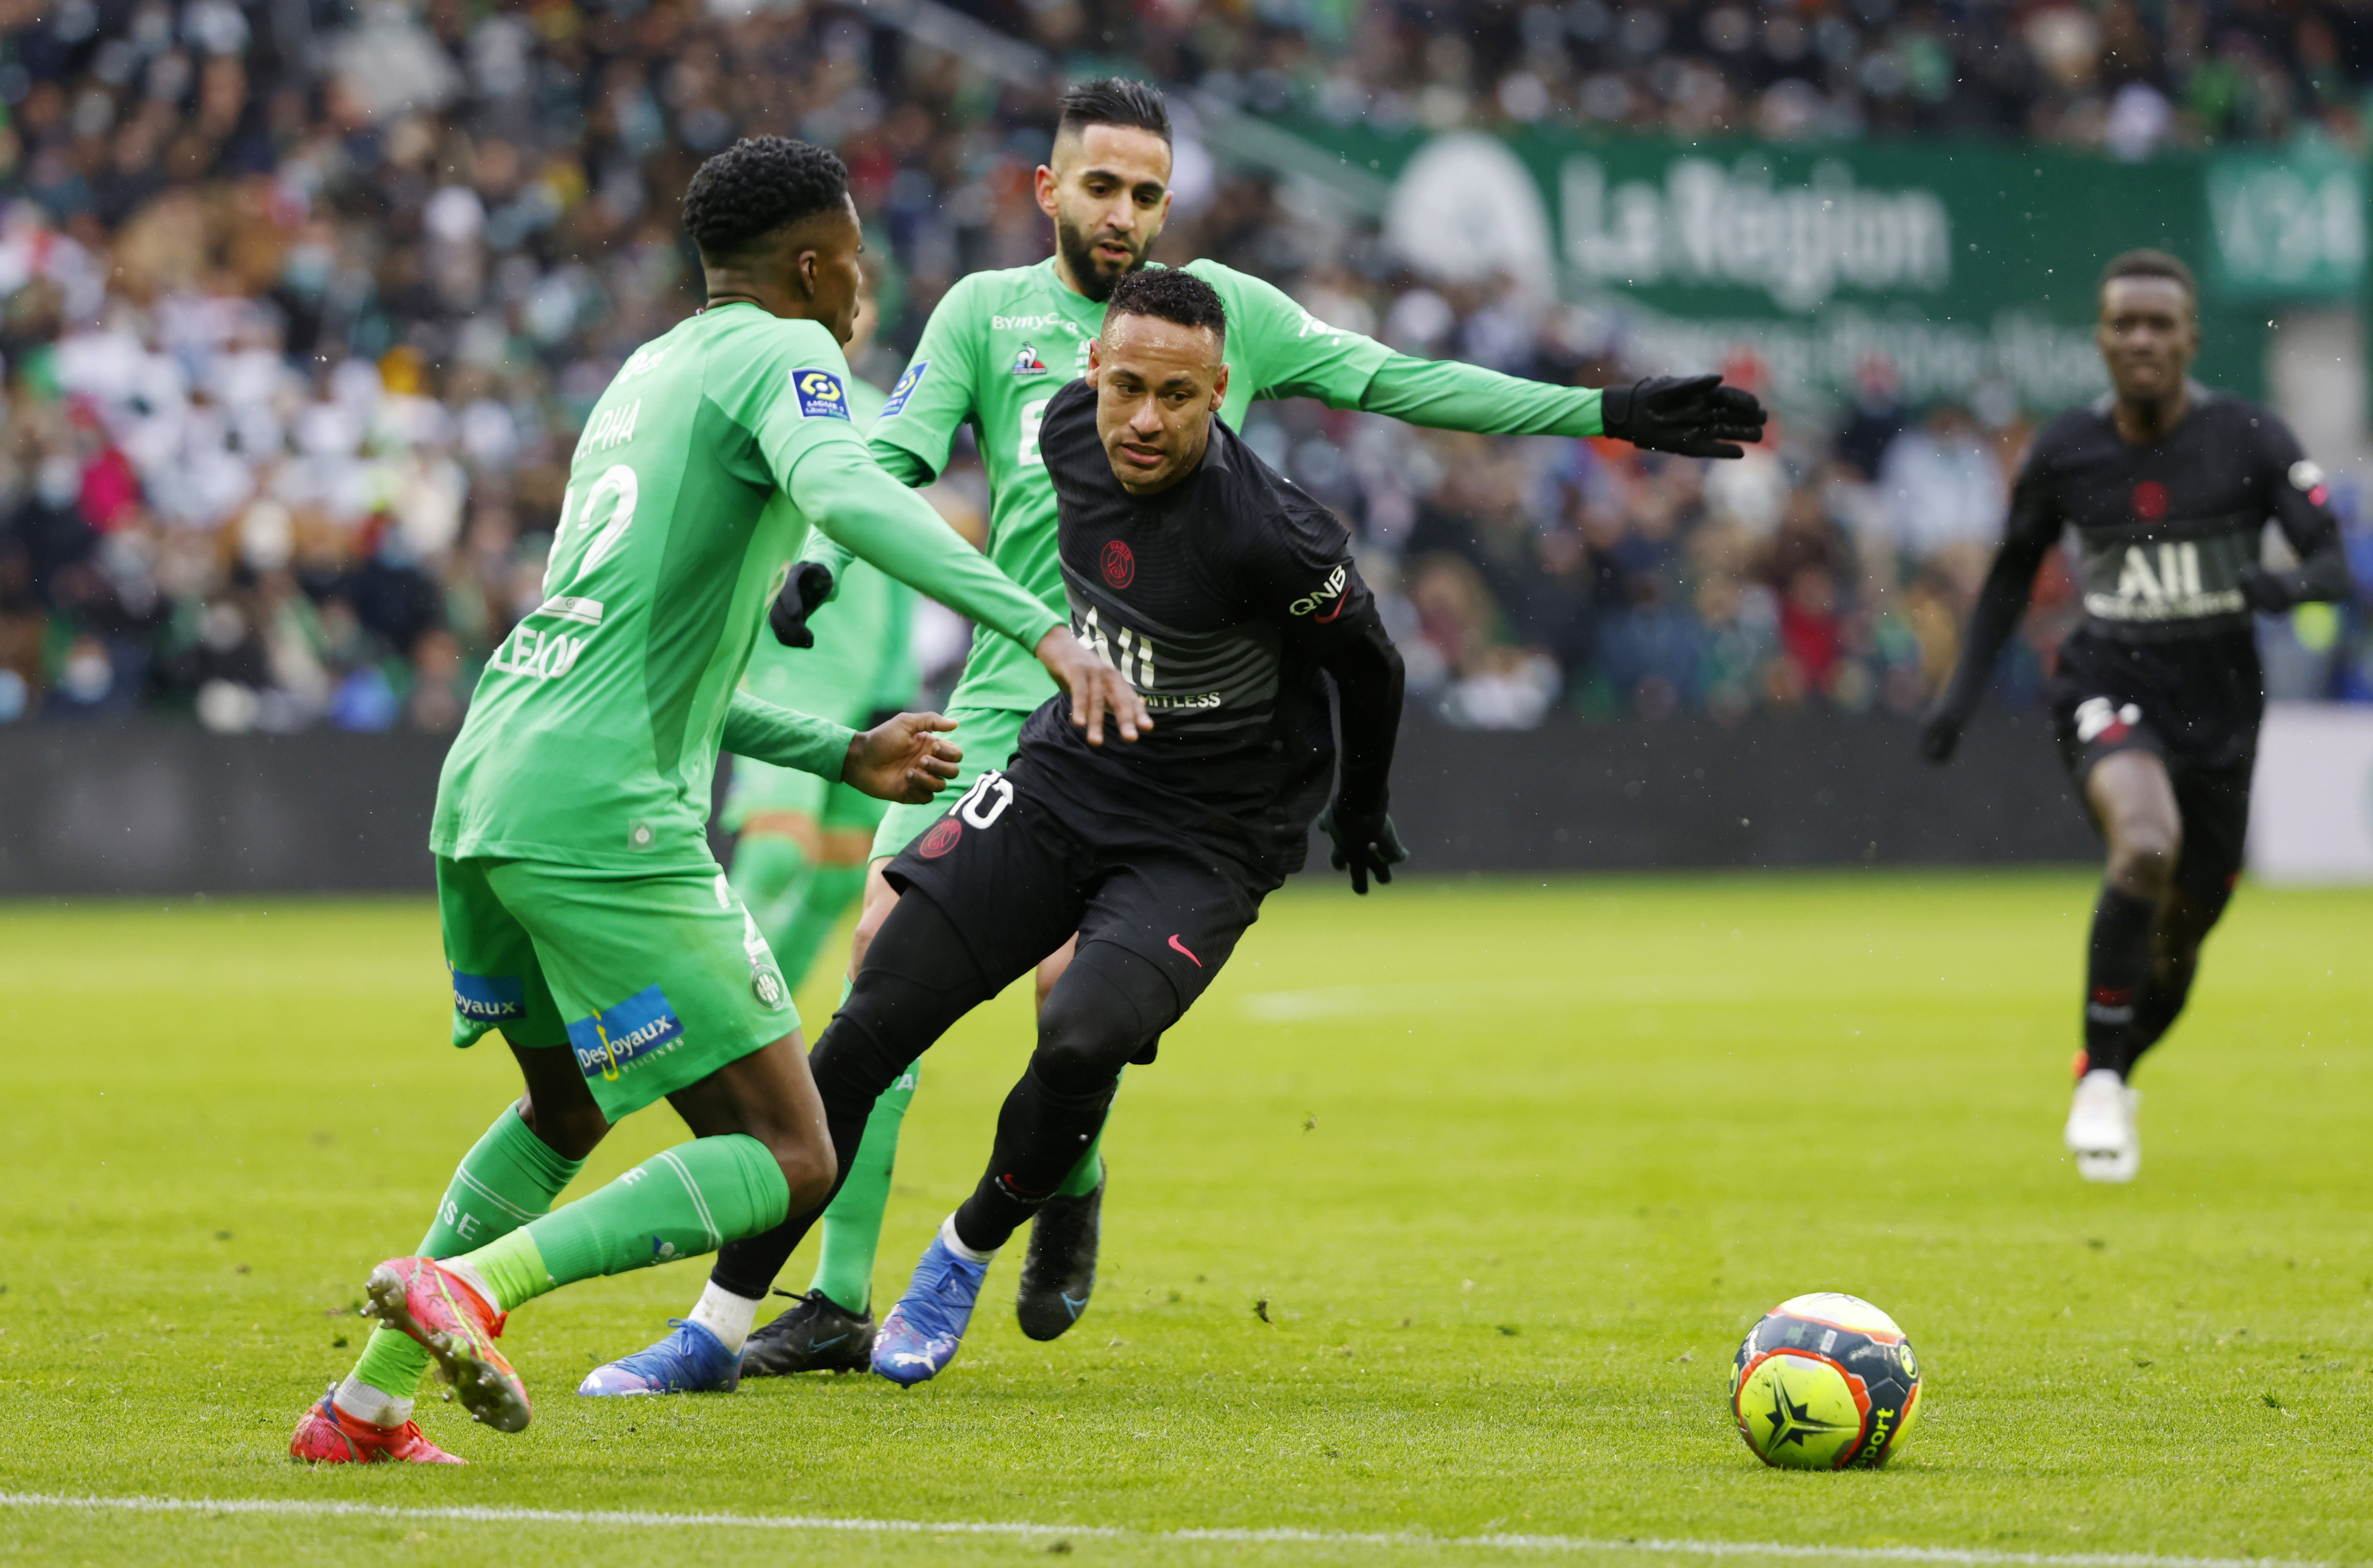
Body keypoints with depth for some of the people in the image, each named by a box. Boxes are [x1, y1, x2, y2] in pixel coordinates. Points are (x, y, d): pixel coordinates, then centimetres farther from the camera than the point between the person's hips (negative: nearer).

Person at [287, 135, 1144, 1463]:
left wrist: (841, 754, 35)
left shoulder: (647, 374, 25)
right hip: (602, 816, -9)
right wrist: (1044, 630, -34)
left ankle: (369, 1404, 28)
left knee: (568, 1109, 31)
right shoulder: (779, 355, -1)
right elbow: (845, 493, -25)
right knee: (788, 1161, -7)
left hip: (485, 785, 9)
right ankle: (475, 1287, -21)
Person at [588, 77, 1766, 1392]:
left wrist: (1608, 414, 11)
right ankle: (839, 1299, -2)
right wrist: (821, 559, -21)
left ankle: (1070, 1187, 16)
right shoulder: (986, 314, 10)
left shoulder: (1222, 311, 10)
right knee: (886, 947, -9)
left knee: (1075, 980, -18)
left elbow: (1402, 382, 13)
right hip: (1009, 697, 2)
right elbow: (894, 455, 0)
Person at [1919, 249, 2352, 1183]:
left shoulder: (2249, 440, -6)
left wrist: (2286, 586, -32)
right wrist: (1964, 688, 7)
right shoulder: (2066, 451, -2)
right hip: (2108, 692, -2)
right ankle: (2100, 1082, -20)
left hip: (2218, 702, 2)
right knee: (2149, 843, -32)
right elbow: (2014, 570, 14)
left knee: (2182, 932, 10)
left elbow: (2334, 564, -9)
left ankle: (2114, 1079, 42)